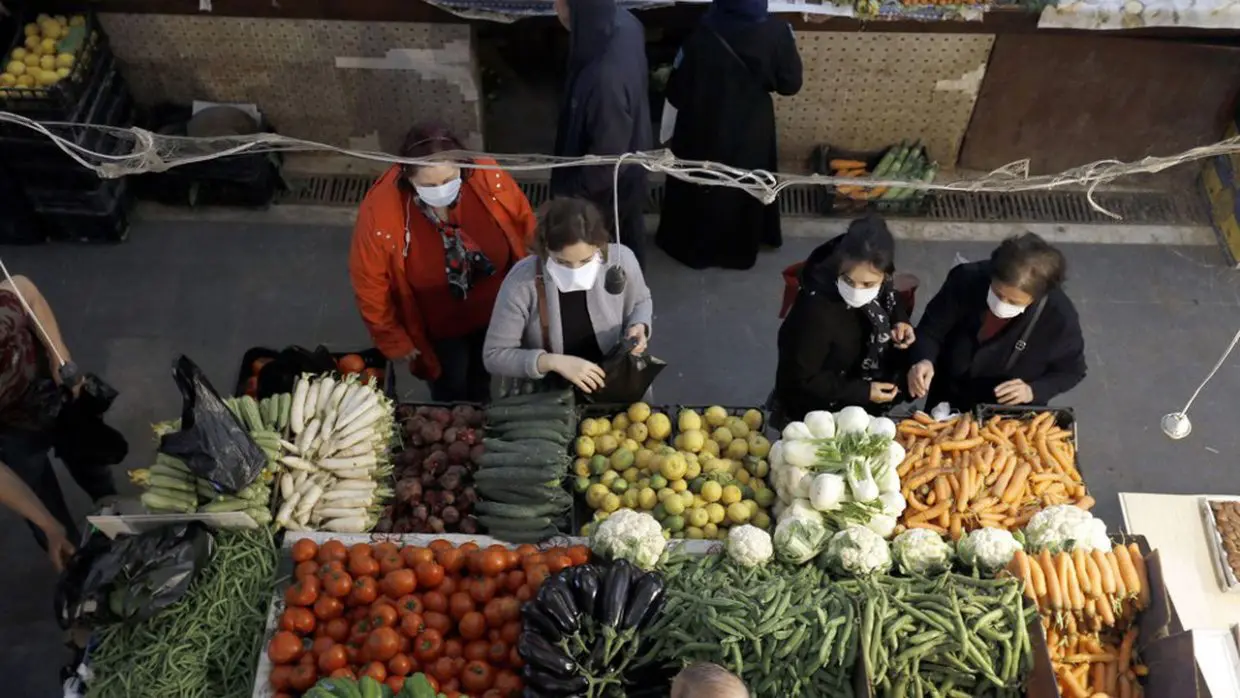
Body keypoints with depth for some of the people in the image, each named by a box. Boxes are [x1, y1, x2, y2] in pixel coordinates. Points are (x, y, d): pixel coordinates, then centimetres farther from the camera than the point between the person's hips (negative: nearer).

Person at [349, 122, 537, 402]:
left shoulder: (489, 178, -29)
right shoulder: (381, 211, -34)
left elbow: (526, 230, -10)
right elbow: (369, 284, -19)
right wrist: (394, 341, -10)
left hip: (494, 311, 2)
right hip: (438, 327, -2)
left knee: (481, 381, 30)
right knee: (450, 395, 21)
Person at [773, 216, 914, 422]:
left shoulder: (878, 281, -19)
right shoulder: (816, 311, -38)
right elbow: (801, 380, -27)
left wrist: (900, 321, -13)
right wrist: (862, 392, -26)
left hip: (859, 371, 7)